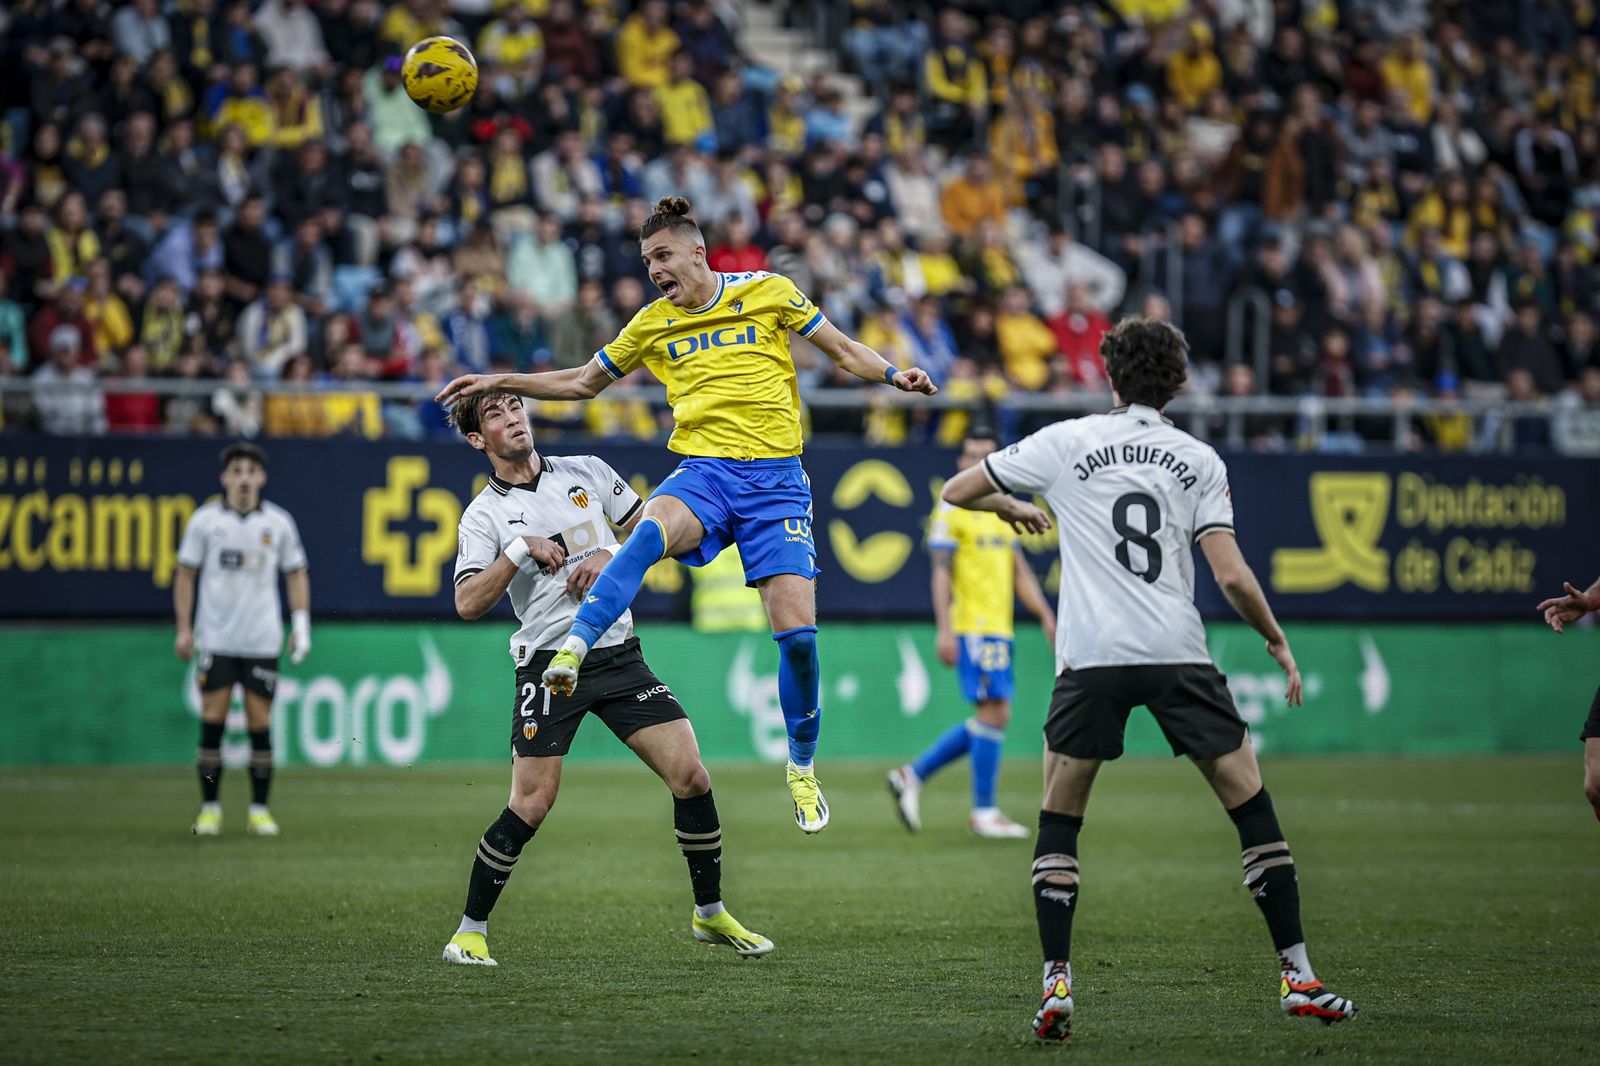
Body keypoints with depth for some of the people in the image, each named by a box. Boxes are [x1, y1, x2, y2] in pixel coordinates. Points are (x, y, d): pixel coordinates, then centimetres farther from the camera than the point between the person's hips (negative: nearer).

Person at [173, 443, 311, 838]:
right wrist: (183, 628, 0)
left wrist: (301, 624, 2)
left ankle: (259, 811, 7)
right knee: (212, 721, -4)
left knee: (260, 724, -1)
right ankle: (209, 808, 5)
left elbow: (296, 574, 12)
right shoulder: (204, 520, 0)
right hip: (215, 639, -1)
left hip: (262, 641, 1)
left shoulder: (278, 522, 3)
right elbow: (185, 574, 6)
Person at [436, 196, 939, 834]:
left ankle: (802, 769, 11)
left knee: (796, 630, -10)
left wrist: (894, 375, -8)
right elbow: (582, 382, 24)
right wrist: (499, 383, 16)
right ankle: (574, 646, -49)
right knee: (653, 529, -37)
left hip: (775, 477, -1)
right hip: (703, 471, 1)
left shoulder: (767, 292, 5)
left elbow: (844, 351, 10)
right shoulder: (653, 325, 12)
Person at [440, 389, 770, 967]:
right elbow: (467, 603, -10)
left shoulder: (586, 471, 10)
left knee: (691, 776, -6)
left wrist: (611, 556, -2)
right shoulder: (484, 515, 1)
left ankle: (711, 914, 10)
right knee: (530, 808, -10)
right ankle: (470, 930, 6)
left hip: (619, 656, 3)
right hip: (548, 666, -3)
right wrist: (520, 550, -17)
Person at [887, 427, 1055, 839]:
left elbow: (1020, 572, 23)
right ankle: (984, 812, -4)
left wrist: (1045, 616, 14)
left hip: (999, 629, 8)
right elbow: (941, 573, -9)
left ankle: (912, 776, 17)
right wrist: (945, 630, -16)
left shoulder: (1002, 510, 18)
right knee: (995, 711, -11)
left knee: (986, 722, 7)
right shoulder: (951, 510, -5)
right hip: (972, 627, -8)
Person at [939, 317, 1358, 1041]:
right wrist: (1278, 640, 15)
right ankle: (1297, 977, 7)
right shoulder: (1199, 459, 9)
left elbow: (956, 492, 13)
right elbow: (1232, 577, 0)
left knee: (1058, 823, 13)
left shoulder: (1066, 442, 7)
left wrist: (1011, 506, 34)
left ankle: (1056, 985, 0)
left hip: (1091, 658, 0)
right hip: (1179, 655, 0)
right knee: (1252, 807, 11)